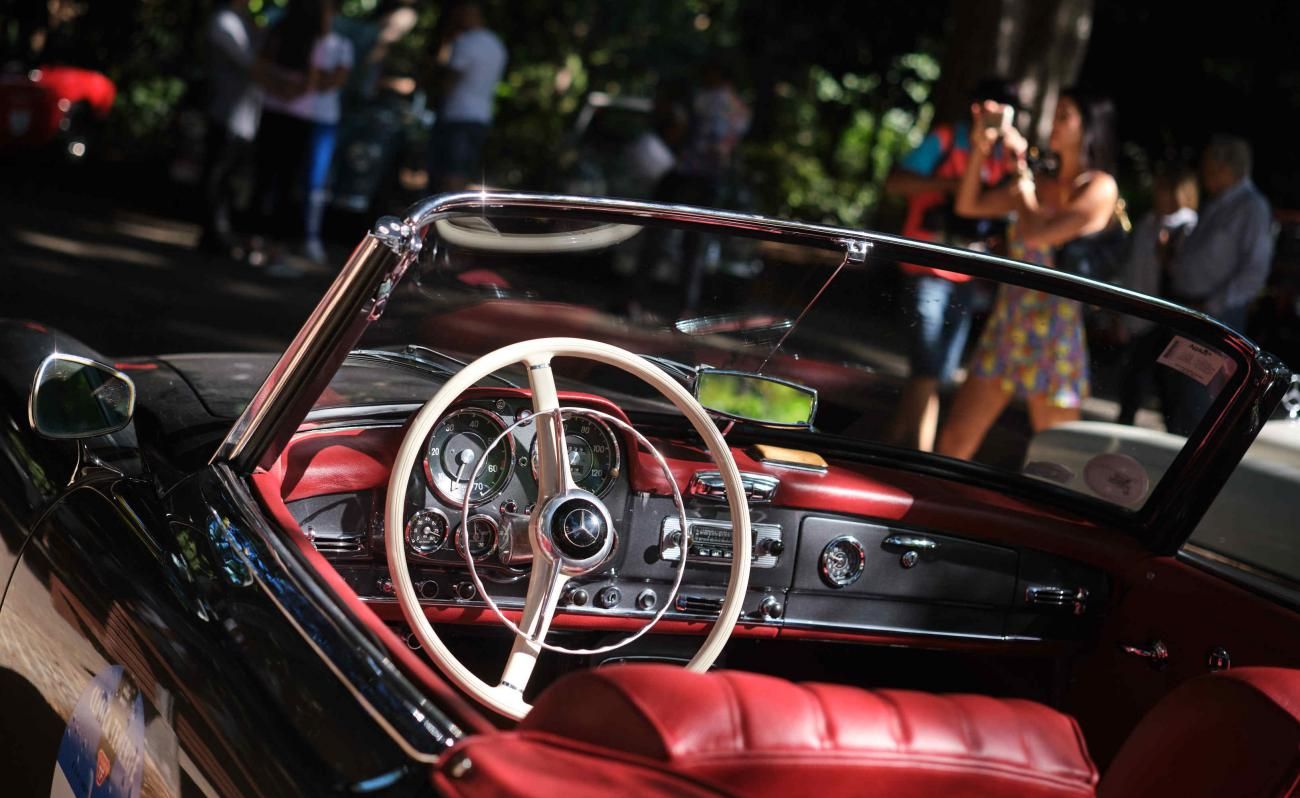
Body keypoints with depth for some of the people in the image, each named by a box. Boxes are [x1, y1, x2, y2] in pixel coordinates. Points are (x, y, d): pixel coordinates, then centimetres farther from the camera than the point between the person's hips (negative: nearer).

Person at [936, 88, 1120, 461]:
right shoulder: (1041, 185, 13)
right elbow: (969, 205, 17)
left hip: (1054, 334, -7)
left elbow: (1037, 234, -19)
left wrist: (1021, 168, -7)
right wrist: (981, 148, 6)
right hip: (1005, 325, 7)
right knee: (954, 441, 6)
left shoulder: (1100, 188, -7)